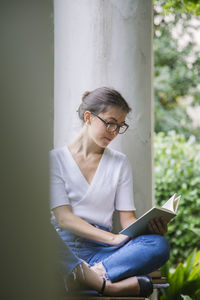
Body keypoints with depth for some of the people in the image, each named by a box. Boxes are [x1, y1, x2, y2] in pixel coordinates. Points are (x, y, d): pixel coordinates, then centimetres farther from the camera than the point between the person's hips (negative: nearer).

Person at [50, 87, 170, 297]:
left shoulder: (119, 163, 19)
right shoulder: (56, 159, 8)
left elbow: (127, 218, 13)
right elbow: (63, 217, -4)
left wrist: (150, 226, -13)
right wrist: (113, 238, -18)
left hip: (99, 249, 3)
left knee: (159, 245, -28)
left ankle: (96, 274, -42)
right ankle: (121, 282, -50)